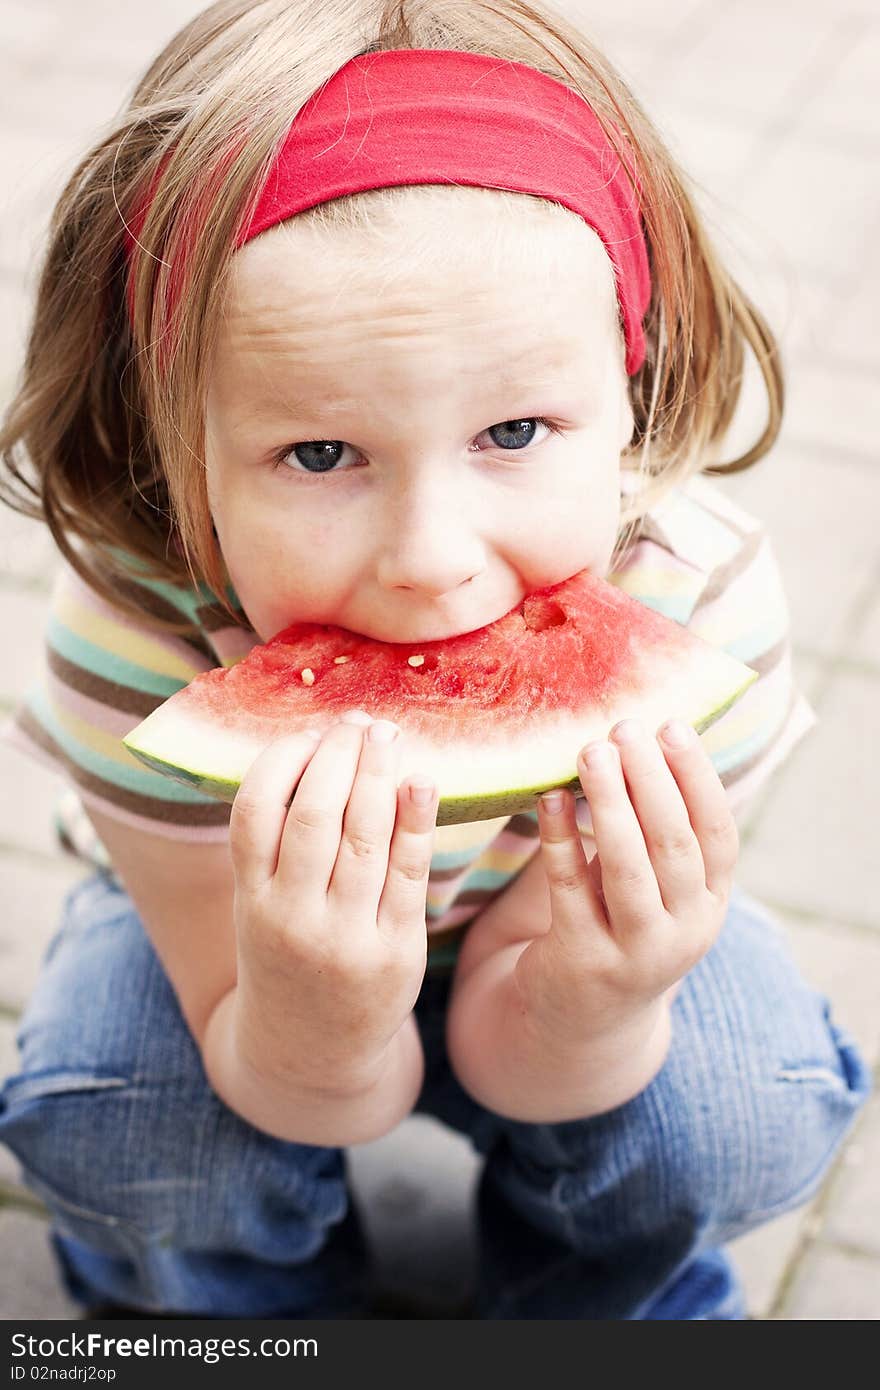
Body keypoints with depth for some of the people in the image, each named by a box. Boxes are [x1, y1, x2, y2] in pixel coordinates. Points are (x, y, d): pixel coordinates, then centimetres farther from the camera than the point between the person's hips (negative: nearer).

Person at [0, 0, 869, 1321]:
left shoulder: (693, 601, -33)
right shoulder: (144, 625, -35)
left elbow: (496, 1059, -23)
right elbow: (322, 1104, -26)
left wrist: (587, 1006, -48)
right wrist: (318, 1018, -51)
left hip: (528, 925, 1)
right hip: (234, 917, 0)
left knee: (748, 1123, -24)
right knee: (110, 1118, -27)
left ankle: (591, 1307, 12)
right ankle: (255, 1314, 9)